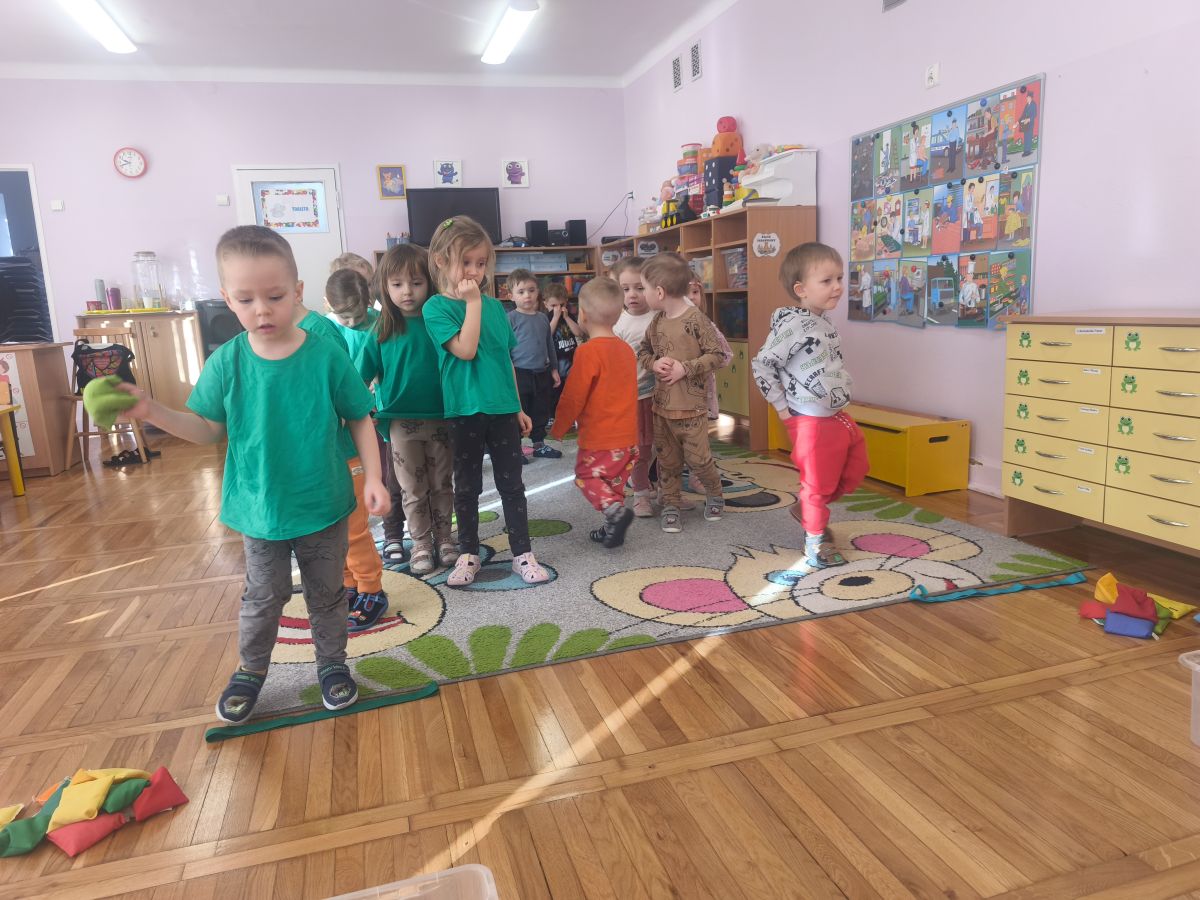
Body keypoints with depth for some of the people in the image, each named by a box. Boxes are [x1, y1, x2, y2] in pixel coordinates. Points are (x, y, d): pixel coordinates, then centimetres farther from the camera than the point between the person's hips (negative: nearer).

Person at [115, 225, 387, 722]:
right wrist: (153, 412, -15)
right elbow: (209, 429, 0)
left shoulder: (327, 356, -14)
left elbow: (360, 420, -5)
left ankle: (332, 663, 38)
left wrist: (373, 478, -10)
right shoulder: (226, 363, -9)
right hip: (259, 510, 1)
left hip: (324, 507, -1)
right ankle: (250, 670, 40)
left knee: (326, 593, 16)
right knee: (263, 598, 17)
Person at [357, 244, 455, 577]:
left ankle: (444, 538, 30)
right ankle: (421, 544, 25)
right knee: (413, 489, 11)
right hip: (402, 422, 0)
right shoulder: (382, 329, -3)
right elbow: (363, 375, 0)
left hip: (440, 418, 0)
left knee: (442, 485, 14)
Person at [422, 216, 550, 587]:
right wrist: (473, 302, -17)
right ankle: (468, 555, 25)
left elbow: (507, 359, 12)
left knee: (512, 484, 9)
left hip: (503, 409, 4)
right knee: (467, 486, 11)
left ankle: (523, 553, 18)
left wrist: (518, 407, 12)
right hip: (464, 411, -3)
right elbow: (465, 350, -19)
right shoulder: (436, 307, -6)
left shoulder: (494, 306, 7)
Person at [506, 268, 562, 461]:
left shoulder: (543, 318, 8)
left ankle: (539, 444, 28)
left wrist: (554, 369, 16)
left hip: (542, 374, 5)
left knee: (541, 412, 14)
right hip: (520, 374, -5)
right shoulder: (511, 318, -9)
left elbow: (550, 346, 17)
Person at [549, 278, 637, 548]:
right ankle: (612, 527, 20)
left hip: (599, 438, -7)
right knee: (613, 481, 18)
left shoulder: (589, 352, -16)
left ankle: (615, 509, -12)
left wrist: (558, 428, 1)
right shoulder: (626, 349, 8)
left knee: (586, 475, 9)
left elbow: (574, 397, -14)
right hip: (628, 436, 7)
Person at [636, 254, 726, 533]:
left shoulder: (696, 320, -15)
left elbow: (718, 355, -14)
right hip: (661, 405, 6)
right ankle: (670, 506, 23)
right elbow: (643, 351, 17)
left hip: (691, 407, -6)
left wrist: (685, 368, -20)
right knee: (667, 459, 11)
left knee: (697, 458, 2)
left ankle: (715, 494, 28)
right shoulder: (656, 322, 4)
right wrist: (654, 363, -5)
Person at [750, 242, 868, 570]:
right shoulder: (793, 325, -19)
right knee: (818, 482, 3)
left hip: (838, 416, 9)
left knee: (856, 469, 18)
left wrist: (837, 402, 16)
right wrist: (783, 407, -15)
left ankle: (808, 508, 34)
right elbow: (761, 366, -20)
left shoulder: (824, 322, 10)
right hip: (811, 421, -9)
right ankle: (815, 541, 22)